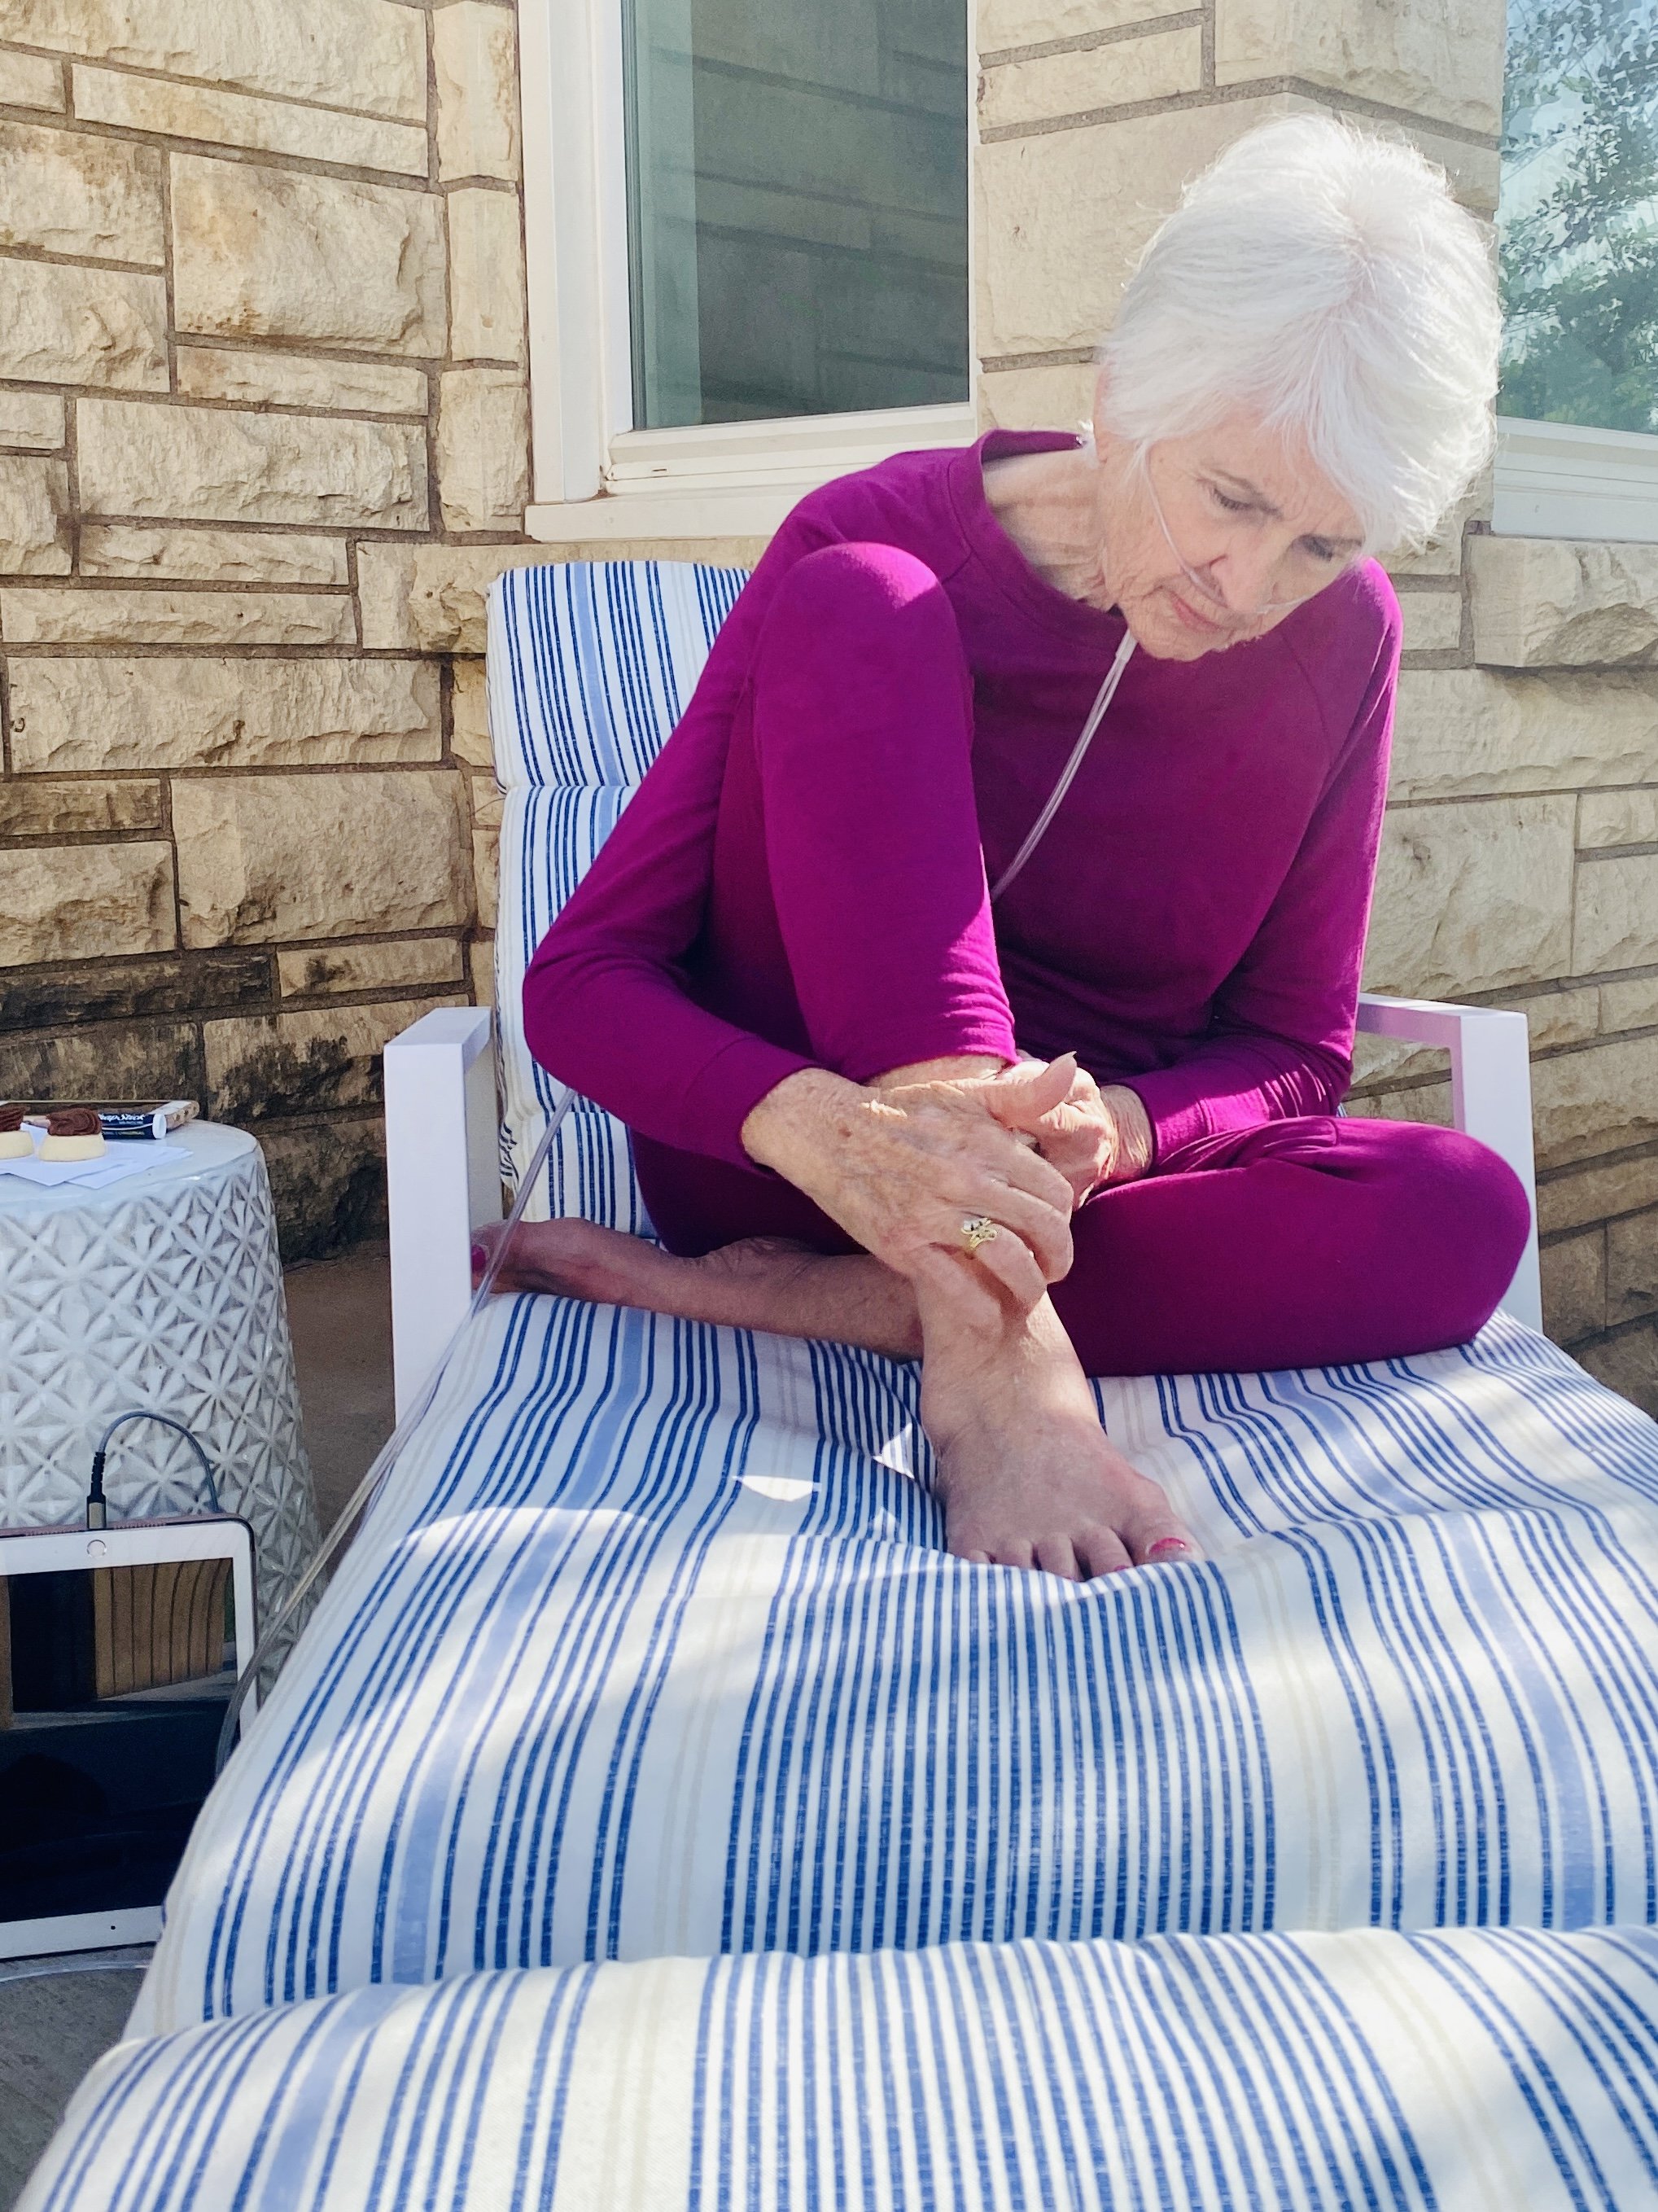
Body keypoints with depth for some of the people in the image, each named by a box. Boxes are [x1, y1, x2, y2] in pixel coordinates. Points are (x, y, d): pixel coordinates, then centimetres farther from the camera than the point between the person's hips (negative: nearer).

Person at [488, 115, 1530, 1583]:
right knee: (856, 608, -24)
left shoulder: (1340, 640, -5)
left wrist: (1114, 1127, -23)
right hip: (775, 1155, -2)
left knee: (1457, 1212, -27)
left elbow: (1291, 1046, 1)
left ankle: (770, 1300, -25)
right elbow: (578, 982, -19)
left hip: (1064, 1193, 3)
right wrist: (827, 1128, -40)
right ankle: (988, 1346, -37)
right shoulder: (876, 554, -14)